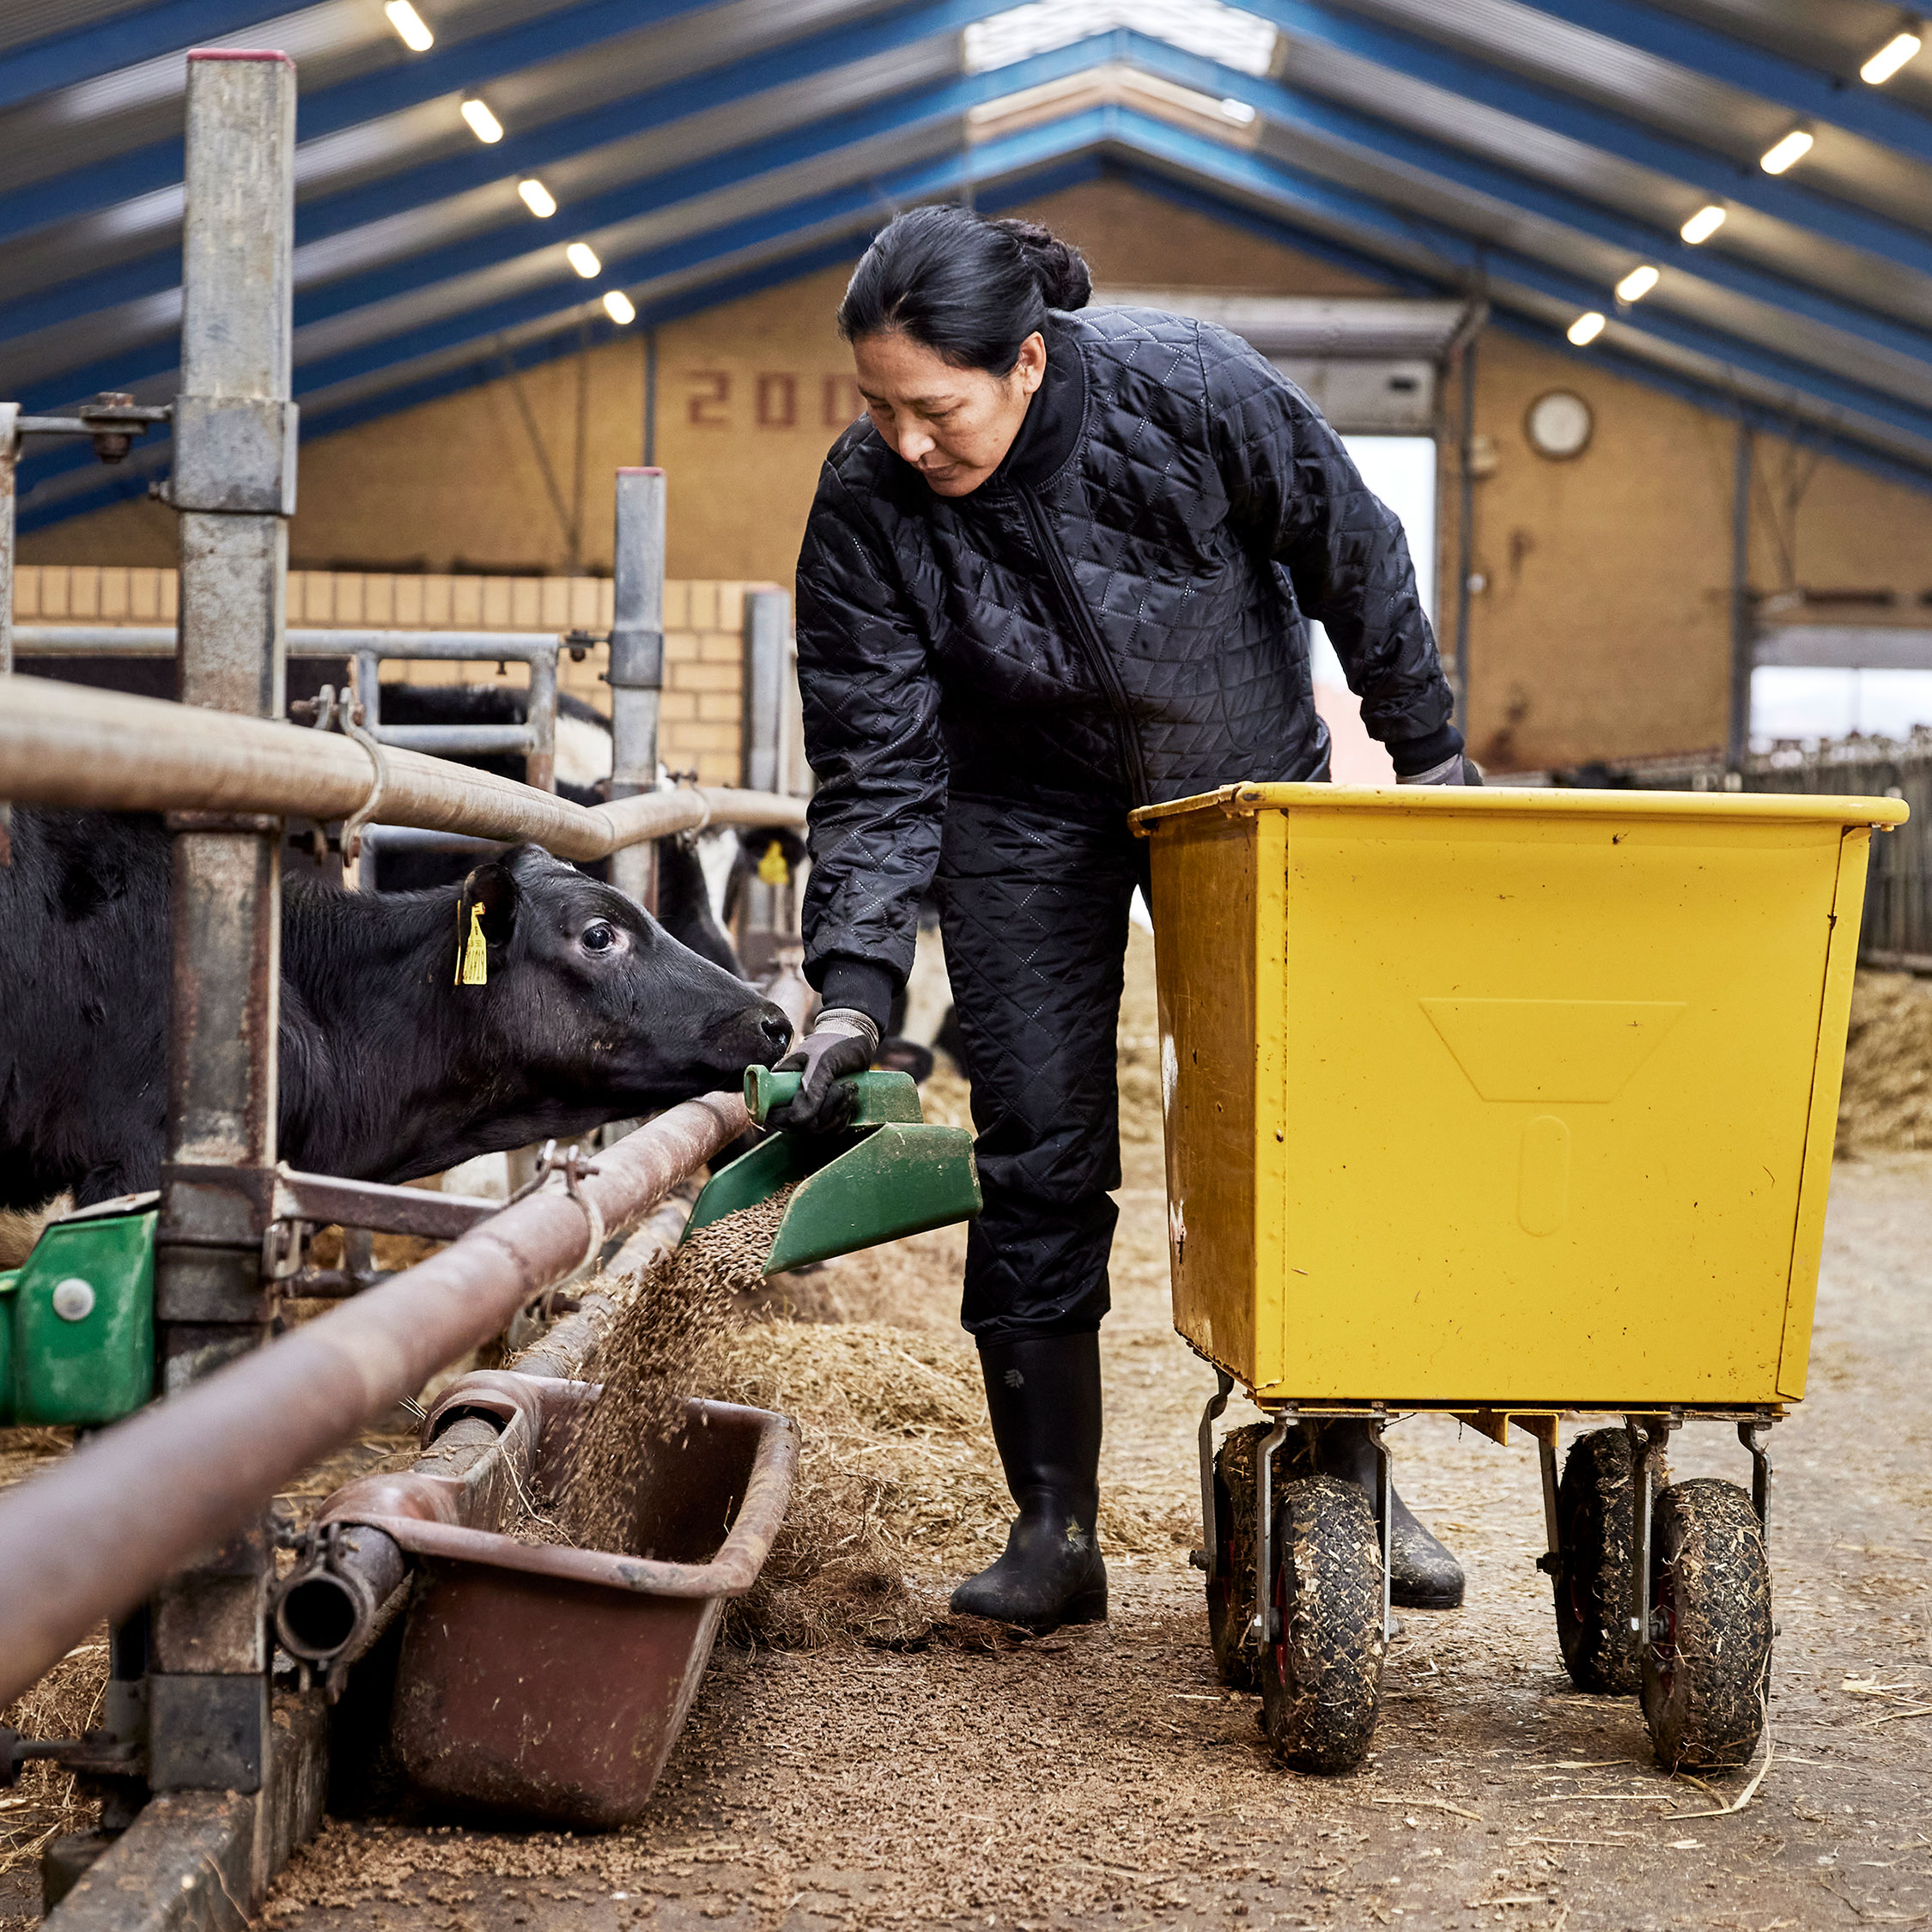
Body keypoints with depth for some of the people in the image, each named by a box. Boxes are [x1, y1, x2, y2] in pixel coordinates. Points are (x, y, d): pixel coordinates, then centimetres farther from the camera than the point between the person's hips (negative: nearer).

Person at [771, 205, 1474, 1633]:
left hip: (1247, 782, 0)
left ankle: (1349, 1483, 16)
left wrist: (1430, 750, -4)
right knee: (1039, 1154, -5)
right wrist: (854, 989, -27)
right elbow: (877, 768, -19)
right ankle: (1055, 1529, 3)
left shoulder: (1195, 393, -28)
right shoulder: (867, 504, -24)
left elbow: (1356, 560, -13)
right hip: (1032, 814, 0)